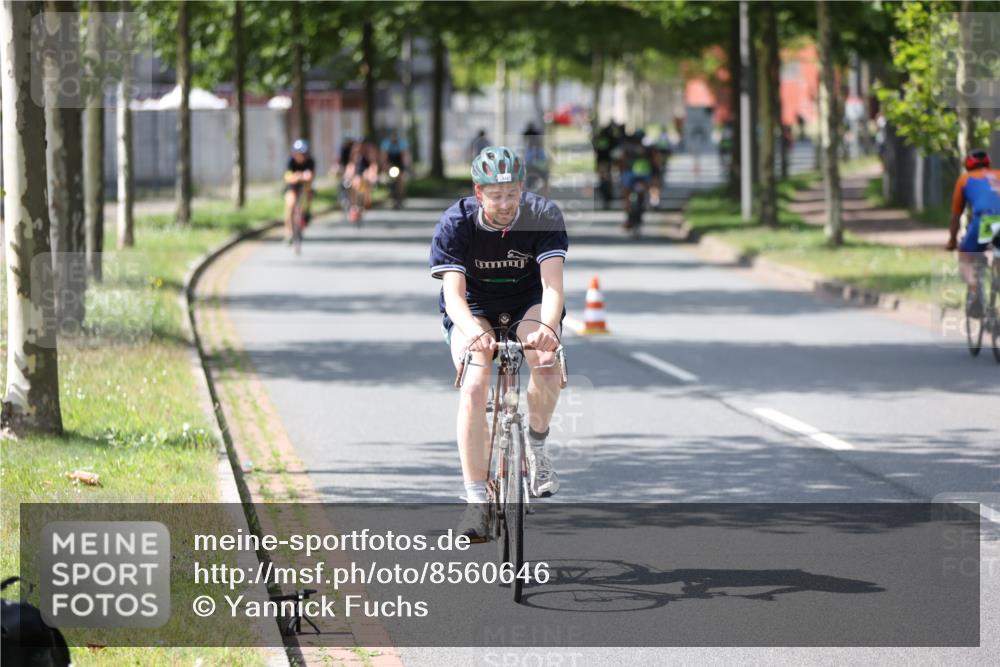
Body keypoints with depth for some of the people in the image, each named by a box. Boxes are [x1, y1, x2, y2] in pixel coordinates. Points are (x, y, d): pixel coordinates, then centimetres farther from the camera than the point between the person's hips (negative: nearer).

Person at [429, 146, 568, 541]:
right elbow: (454, 293, -31)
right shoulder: (455, 224, -23)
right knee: (474, 386, -25)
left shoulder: (544, 216, -23)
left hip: (529, 304, 0)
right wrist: (472, 331, -53)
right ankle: (476, 501, -19)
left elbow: (552, 284, -31)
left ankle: (536, 446, -3)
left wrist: (546, 327, -53)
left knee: (547, 362, -32)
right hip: (474, 308, 0)